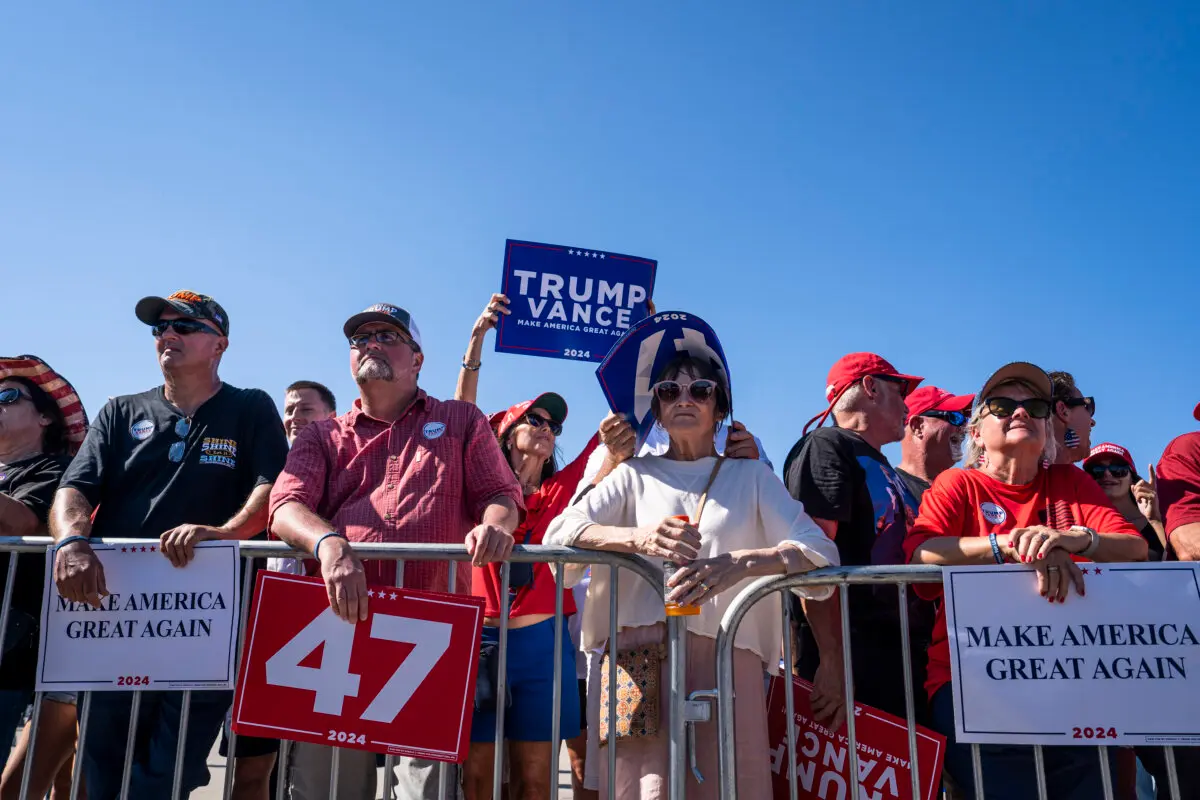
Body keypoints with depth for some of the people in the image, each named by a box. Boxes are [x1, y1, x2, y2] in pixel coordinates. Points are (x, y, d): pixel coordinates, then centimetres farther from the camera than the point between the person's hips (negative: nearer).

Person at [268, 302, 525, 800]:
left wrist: (495, 525, -16)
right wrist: (329, 543, -20)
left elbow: (502, 493, 9)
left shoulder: (460, 421, 18)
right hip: (339, 623, 2)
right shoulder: (323, 436, 20)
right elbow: (285, 506, 4)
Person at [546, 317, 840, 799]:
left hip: (726, 655, 0)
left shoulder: (751, 476, 14)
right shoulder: (636, 475, 14)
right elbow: (558, 533, 0)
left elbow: (821, 550, 0)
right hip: (641, 654, 0)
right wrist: (637, 537, -19)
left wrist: (739, 563, -20)